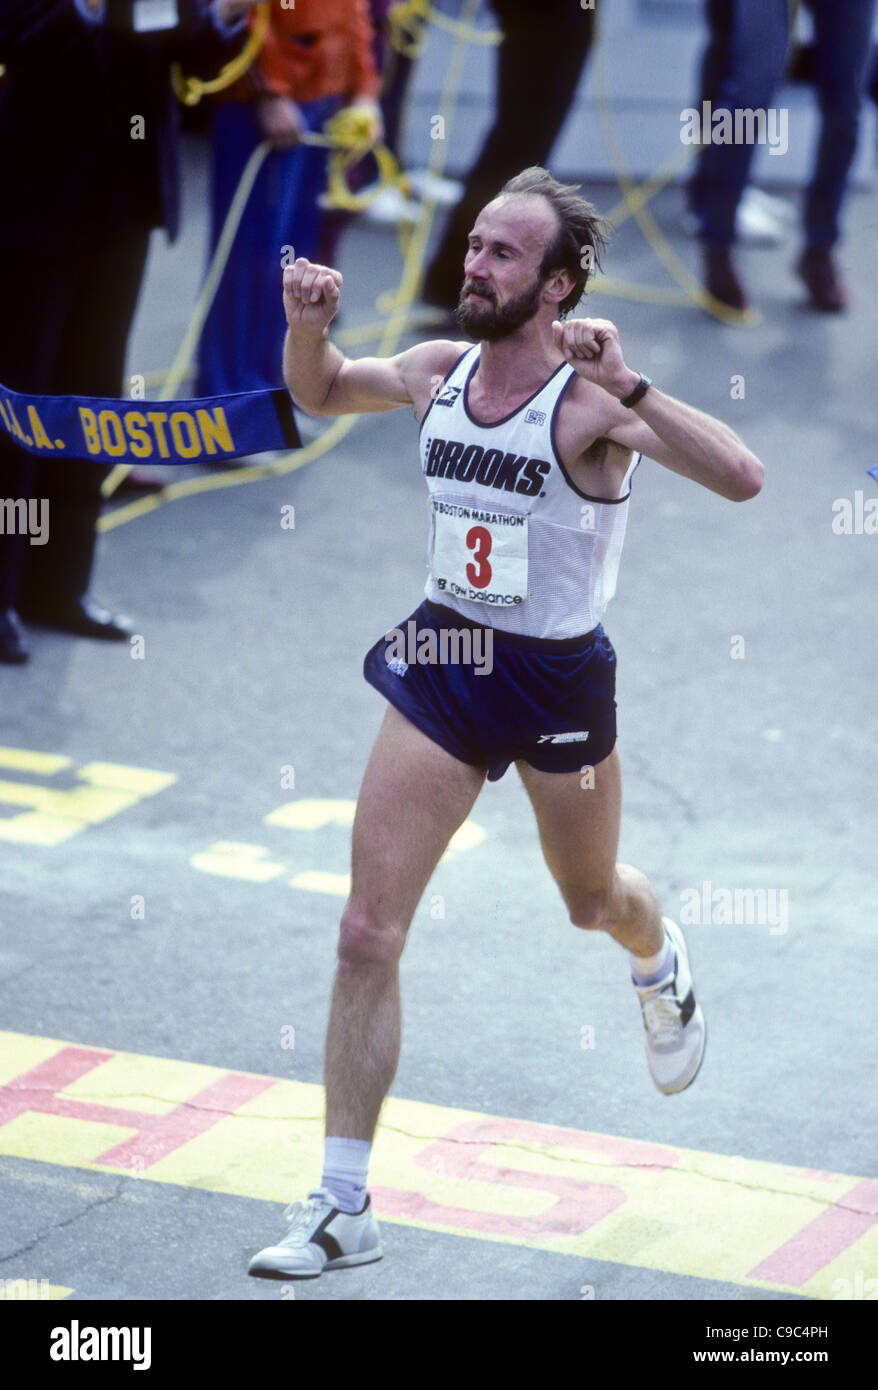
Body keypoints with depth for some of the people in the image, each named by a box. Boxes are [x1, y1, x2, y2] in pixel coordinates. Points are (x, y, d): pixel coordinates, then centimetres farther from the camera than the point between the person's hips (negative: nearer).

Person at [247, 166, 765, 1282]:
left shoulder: (590, 395, -20)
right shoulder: (437, 371, -4)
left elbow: (741, 479, -34)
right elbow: (319, 394, 17)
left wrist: (626, 388, -42)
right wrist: (307, 325, -4)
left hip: (560, 681, -3)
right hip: (440, 660, 3)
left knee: (592, 901, 23)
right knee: (368, 936, -6)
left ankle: (662, 967, 63)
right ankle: (343, 1209, 0)